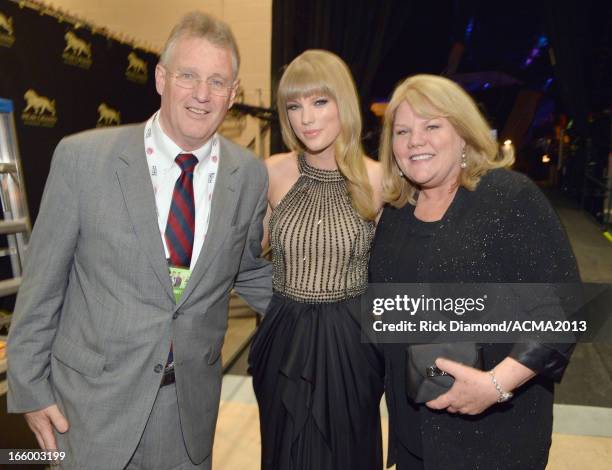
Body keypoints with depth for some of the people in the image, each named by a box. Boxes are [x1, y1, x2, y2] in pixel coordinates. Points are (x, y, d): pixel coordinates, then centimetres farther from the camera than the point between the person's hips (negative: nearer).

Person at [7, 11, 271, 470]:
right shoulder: (82, 157, -13)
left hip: (192, 401, 2)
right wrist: (30, 388, -1)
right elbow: (42, 284, -6)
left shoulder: (250, 175, -6)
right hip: (95, 398, -1)